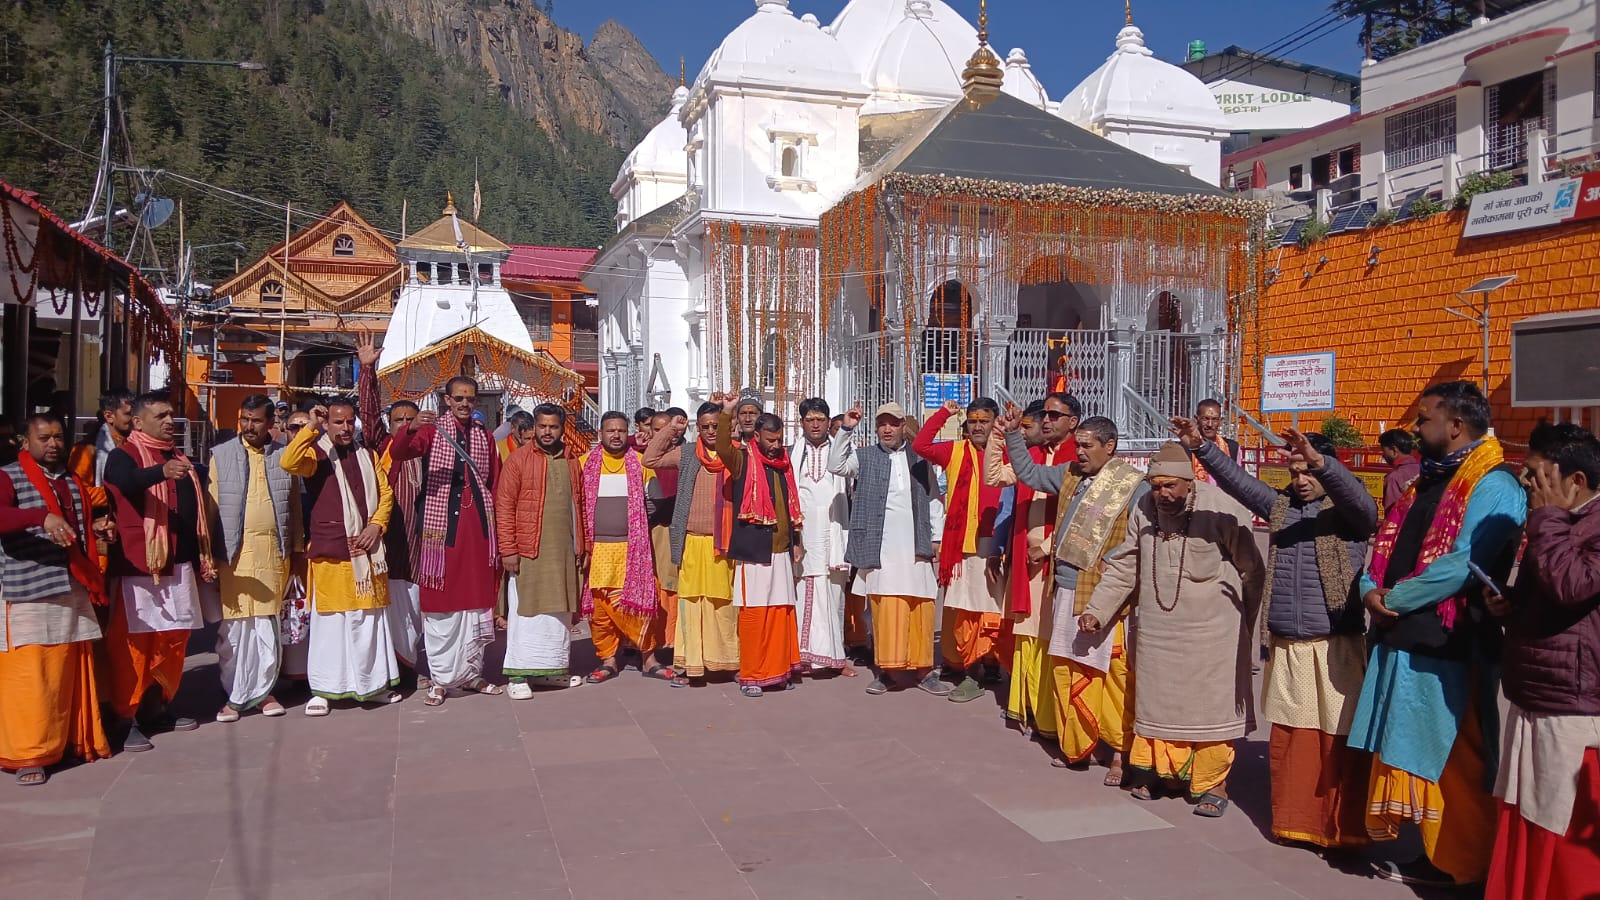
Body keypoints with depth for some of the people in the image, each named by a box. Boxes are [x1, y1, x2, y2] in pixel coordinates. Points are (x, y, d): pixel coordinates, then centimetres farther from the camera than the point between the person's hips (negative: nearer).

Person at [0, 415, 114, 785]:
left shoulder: (74, 482, 18)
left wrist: (97, 528, 9)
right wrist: (43, 516, -36)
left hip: (74, 590, 6)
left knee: (74, 669, 10)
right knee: (30, 674, -5)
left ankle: (77, 740, 21)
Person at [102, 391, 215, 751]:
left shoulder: (180, 458, 18)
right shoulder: (123, 456, -4)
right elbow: (129, 481, -28)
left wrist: (204, 559, 19)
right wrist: (161, 472, -49)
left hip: (178, 563, 7)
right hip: (139, 564, -7)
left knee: (173, 638, 11)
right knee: (133, 642, -6)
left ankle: (155, 708, 23)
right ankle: (127, 718, 1)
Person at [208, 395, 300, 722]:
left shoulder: (284, 456, 9)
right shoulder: (221, 455, 5)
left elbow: (294, 505, 10)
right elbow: (211, 506, 1)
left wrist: (295, 548, 7)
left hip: (273, 551, 1)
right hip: (233, 552, -1)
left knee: (268, 626, 6)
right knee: (234, 627, 2)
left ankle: (263, 690, 17)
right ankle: (234, 695, 12)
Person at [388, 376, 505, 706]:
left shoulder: (485, 436, 13)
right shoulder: (432, 430, 2)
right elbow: (397, 453, -15)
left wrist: (493, 523, 7)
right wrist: (411, 429, -35)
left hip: (478, 526, 4)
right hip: (442, 524, -3)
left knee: (477, 599, 8)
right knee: (441, 601, 0)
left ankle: (471, 673, 20)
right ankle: (441, 679, 9)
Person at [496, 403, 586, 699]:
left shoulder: (571, 461, 11)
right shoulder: (519, 459, -4)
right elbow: (504, 506, -7)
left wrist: (580, 546, 11)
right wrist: (508, 549, -12)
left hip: (564, 551, 5)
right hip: (528, 552, -5)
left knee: (560, 610, 10)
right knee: (526, 611, -1)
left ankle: (554, 667, 22)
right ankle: (518, 675, 4)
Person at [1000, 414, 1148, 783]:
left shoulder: (1134, 486, -9)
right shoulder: (1069, 474, 10)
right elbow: (1028, 473, 22)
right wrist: (1013, 435, 11)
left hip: (1104, 599, -6)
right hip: (1065, 591, 7)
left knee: (1111, 677, -1)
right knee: (1067, 673, 12)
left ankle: (1120, 752, 12)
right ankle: (1075, 745, 25)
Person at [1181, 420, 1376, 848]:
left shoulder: (1348, 511, -2)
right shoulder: (1280, 505, 12)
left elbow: (1356, 494, -24)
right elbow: (1236, 479, 5)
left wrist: (1319, 460, -41)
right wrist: (1200, 447, -8)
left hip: (1336, 647, -5)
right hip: (1285, 647, 5)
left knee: (1340, 741, -2)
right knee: (1288, 738, 10)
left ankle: (1344, 829, 11)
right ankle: (1293, 821, 22)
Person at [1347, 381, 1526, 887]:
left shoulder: (1492, 486, -12)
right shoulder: (1428, 479, 16)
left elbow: (1462, 566, -23)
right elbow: (1386, 547, 15)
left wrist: (1393, 600, -15)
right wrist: (1371, 590, -4)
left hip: (1447, 649, -9)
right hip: (1400, 641, 9)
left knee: (1450, 763, 1)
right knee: (1402, 749, 14)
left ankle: (1455, 866, 14)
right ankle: (1432, 853, 26)